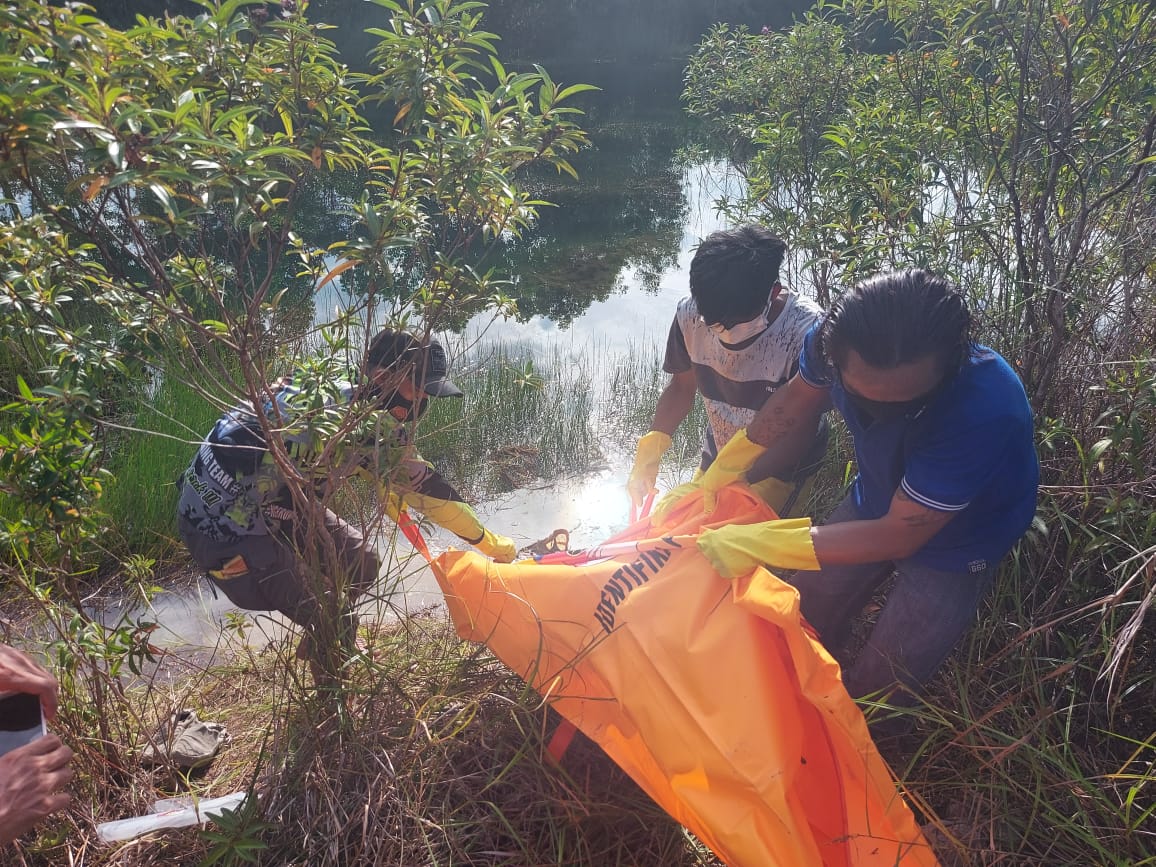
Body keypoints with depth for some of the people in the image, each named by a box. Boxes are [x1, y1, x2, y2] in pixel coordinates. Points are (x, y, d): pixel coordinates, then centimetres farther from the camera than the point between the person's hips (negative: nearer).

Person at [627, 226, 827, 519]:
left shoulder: (805, 331, -34)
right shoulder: (690, 314, -23)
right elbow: (681, 386, -4)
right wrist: (649, 452, -17)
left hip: (781, 466, -4)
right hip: (717, 456, 4)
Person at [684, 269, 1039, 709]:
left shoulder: (985, 412, -43)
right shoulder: (838, 339, -29)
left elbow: (900, 534, -33)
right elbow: (798, 399, -5)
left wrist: (757, 544, -34)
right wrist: (722, 468, -3)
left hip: (955, 543, -4)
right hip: (874, 502, 5)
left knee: (874, 691, 8)